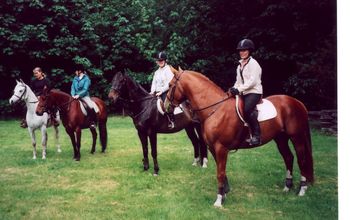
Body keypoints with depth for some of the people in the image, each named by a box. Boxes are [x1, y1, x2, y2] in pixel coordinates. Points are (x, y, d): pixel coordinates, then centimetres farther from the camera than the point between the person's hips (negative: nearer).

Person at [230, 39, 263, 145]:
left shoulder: (253, 63, -7)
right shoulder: (240, 65, 17)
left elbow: (253, 81, -17)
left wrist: (239, 89, -22)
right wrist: (234, 89, 1)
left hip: (254, 92, -9)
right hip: (243, 93, 9)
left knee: (247, 110, -31)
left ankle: (256, 135, -25)